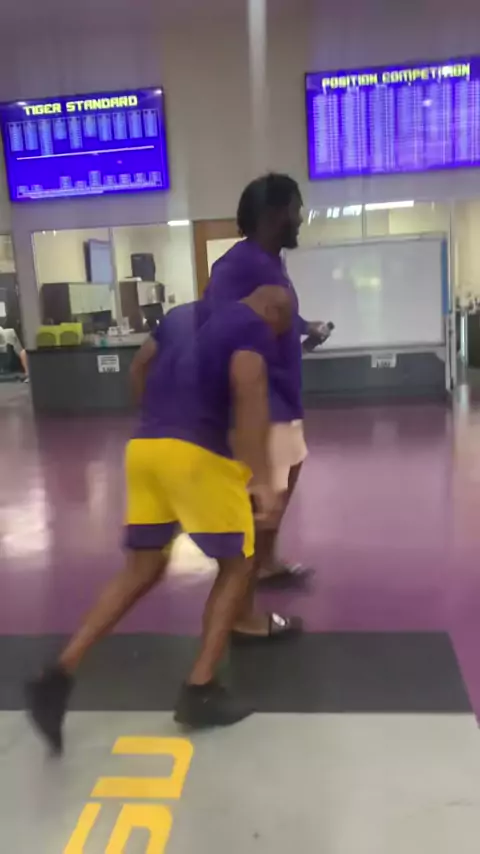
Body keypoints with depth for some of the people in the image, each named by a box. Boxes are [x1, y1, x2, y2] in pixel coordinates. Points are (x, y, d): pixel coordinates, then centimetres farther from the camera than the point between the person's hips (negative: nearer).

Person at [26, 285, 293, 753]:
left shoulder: (182, 314, 23)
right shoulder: (255, 329, 0)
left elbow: (140, 369, 28)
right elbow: (248, 394, -16)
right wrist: (261, 478, -21)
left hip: (143, 447, 7)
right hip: (197, 454, -7)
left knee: (141, 569, 16)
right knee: (236, 566, 12)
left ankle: (59, 675, 9)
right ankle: (200, 691, 12)